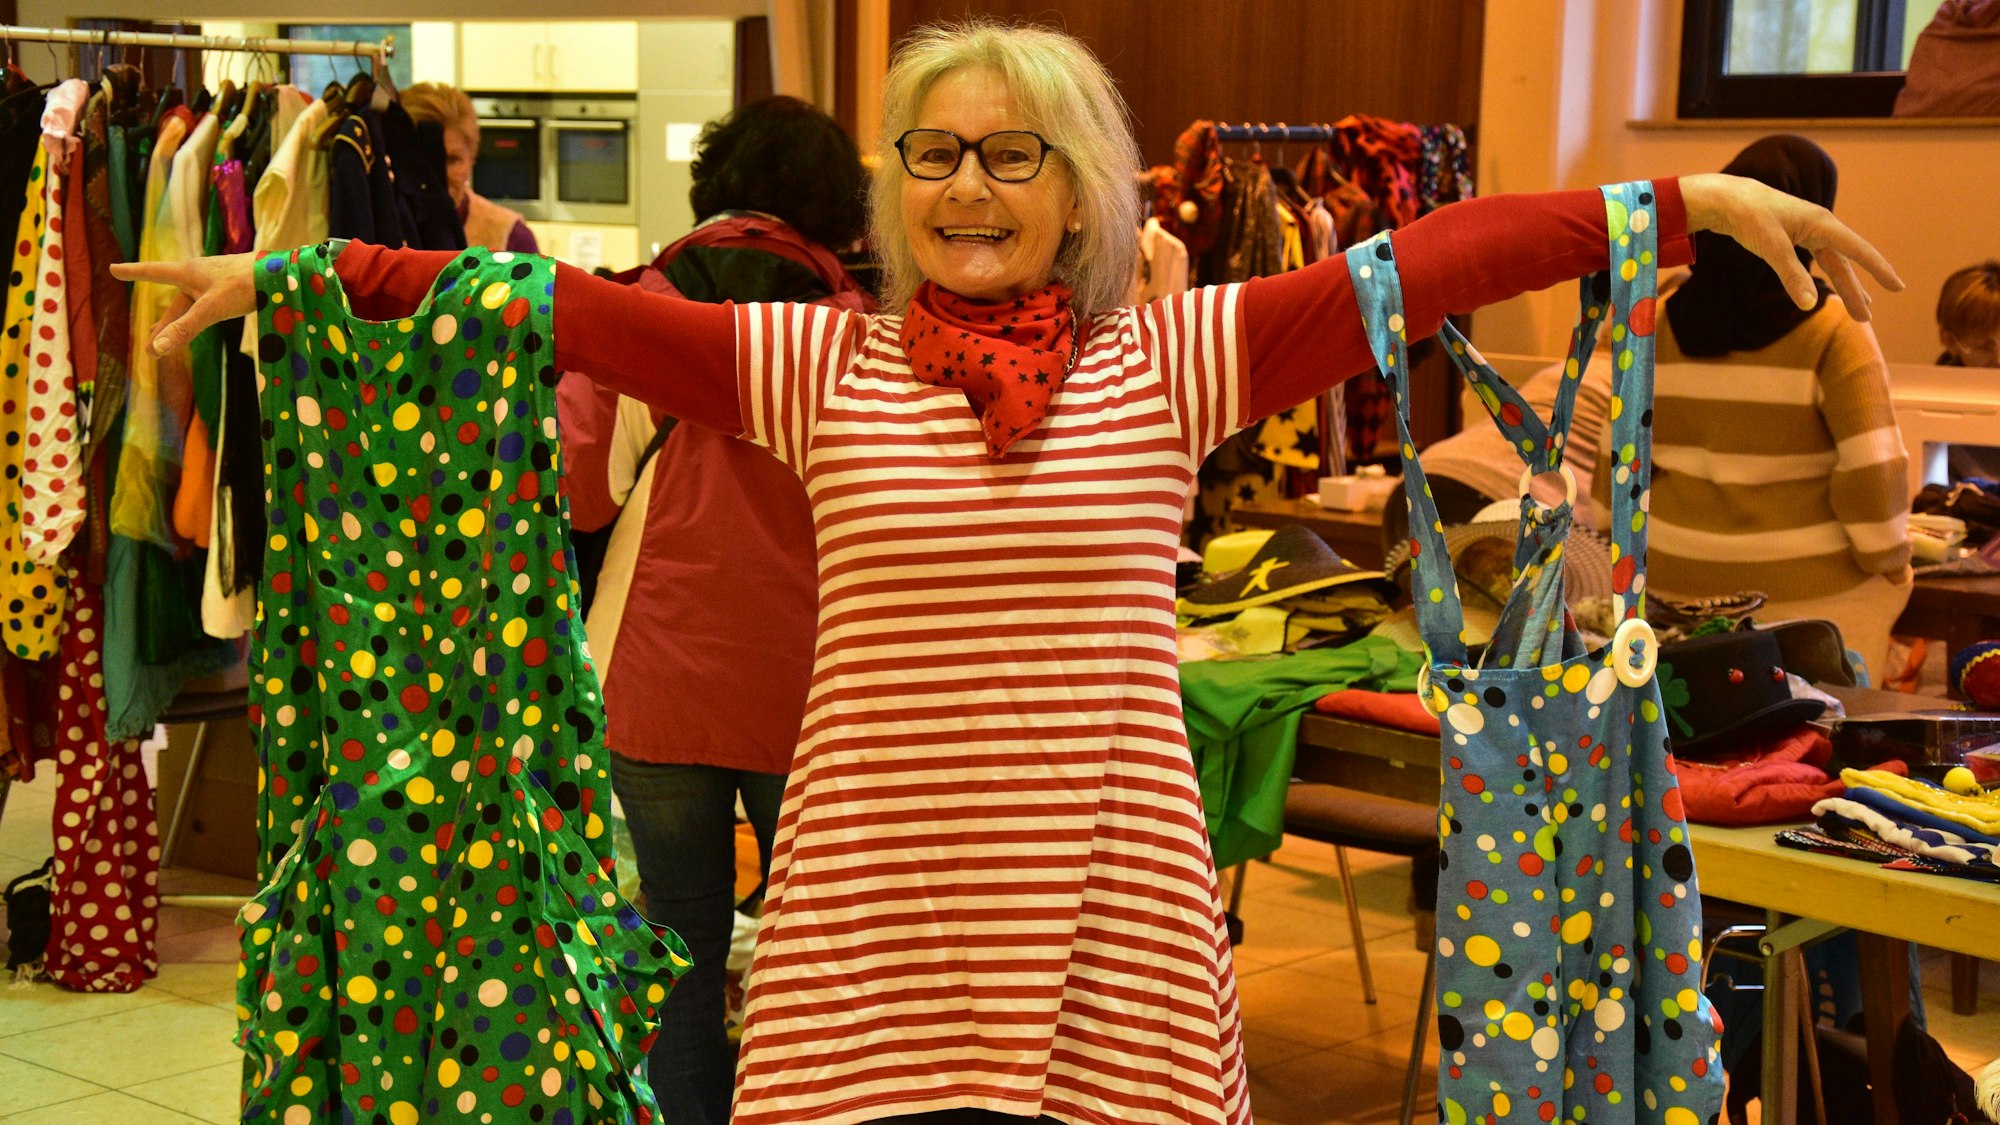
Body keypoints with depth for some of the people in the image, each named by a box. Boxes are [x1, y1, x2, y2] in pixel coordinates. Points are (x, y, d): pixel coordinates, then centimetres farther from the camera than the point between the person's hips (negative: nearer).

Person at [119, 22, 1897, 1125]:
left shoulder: (1174, 359, 1)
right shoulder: (818, 364, 3)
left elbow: (1438, 259, -4)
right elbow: (569, 307, 0)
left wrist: (1698, 201, -6)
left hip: (1103, 915, 0)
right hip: (869, 910, 0)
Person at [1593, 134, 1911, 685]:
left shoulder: (1657, 327, 0)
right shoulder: (1833, 332, -11)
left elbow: (1620, 456, 5)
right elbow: (1871, 466, -13)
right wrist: (1889, 562, 0)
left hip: (1677, 579, 4)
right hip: (1809, 591, -4)